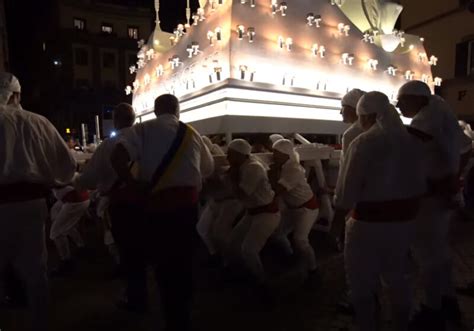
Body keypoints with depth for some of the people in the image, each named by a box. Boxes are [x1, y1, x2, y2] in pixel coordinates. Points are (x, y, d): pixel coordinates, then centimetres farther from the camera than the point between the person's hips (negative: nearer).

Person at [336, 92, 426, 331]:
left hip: (370, 223, -7)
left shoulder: (364, 142, -17)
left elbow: (348, 192, -19)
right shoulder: (410, 140, 2)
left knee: (363, 285, 11)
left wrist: (342, 206, 0)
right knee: (397, 279, 25)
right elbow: (419, 186, 7)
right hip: (404, 221, 7)